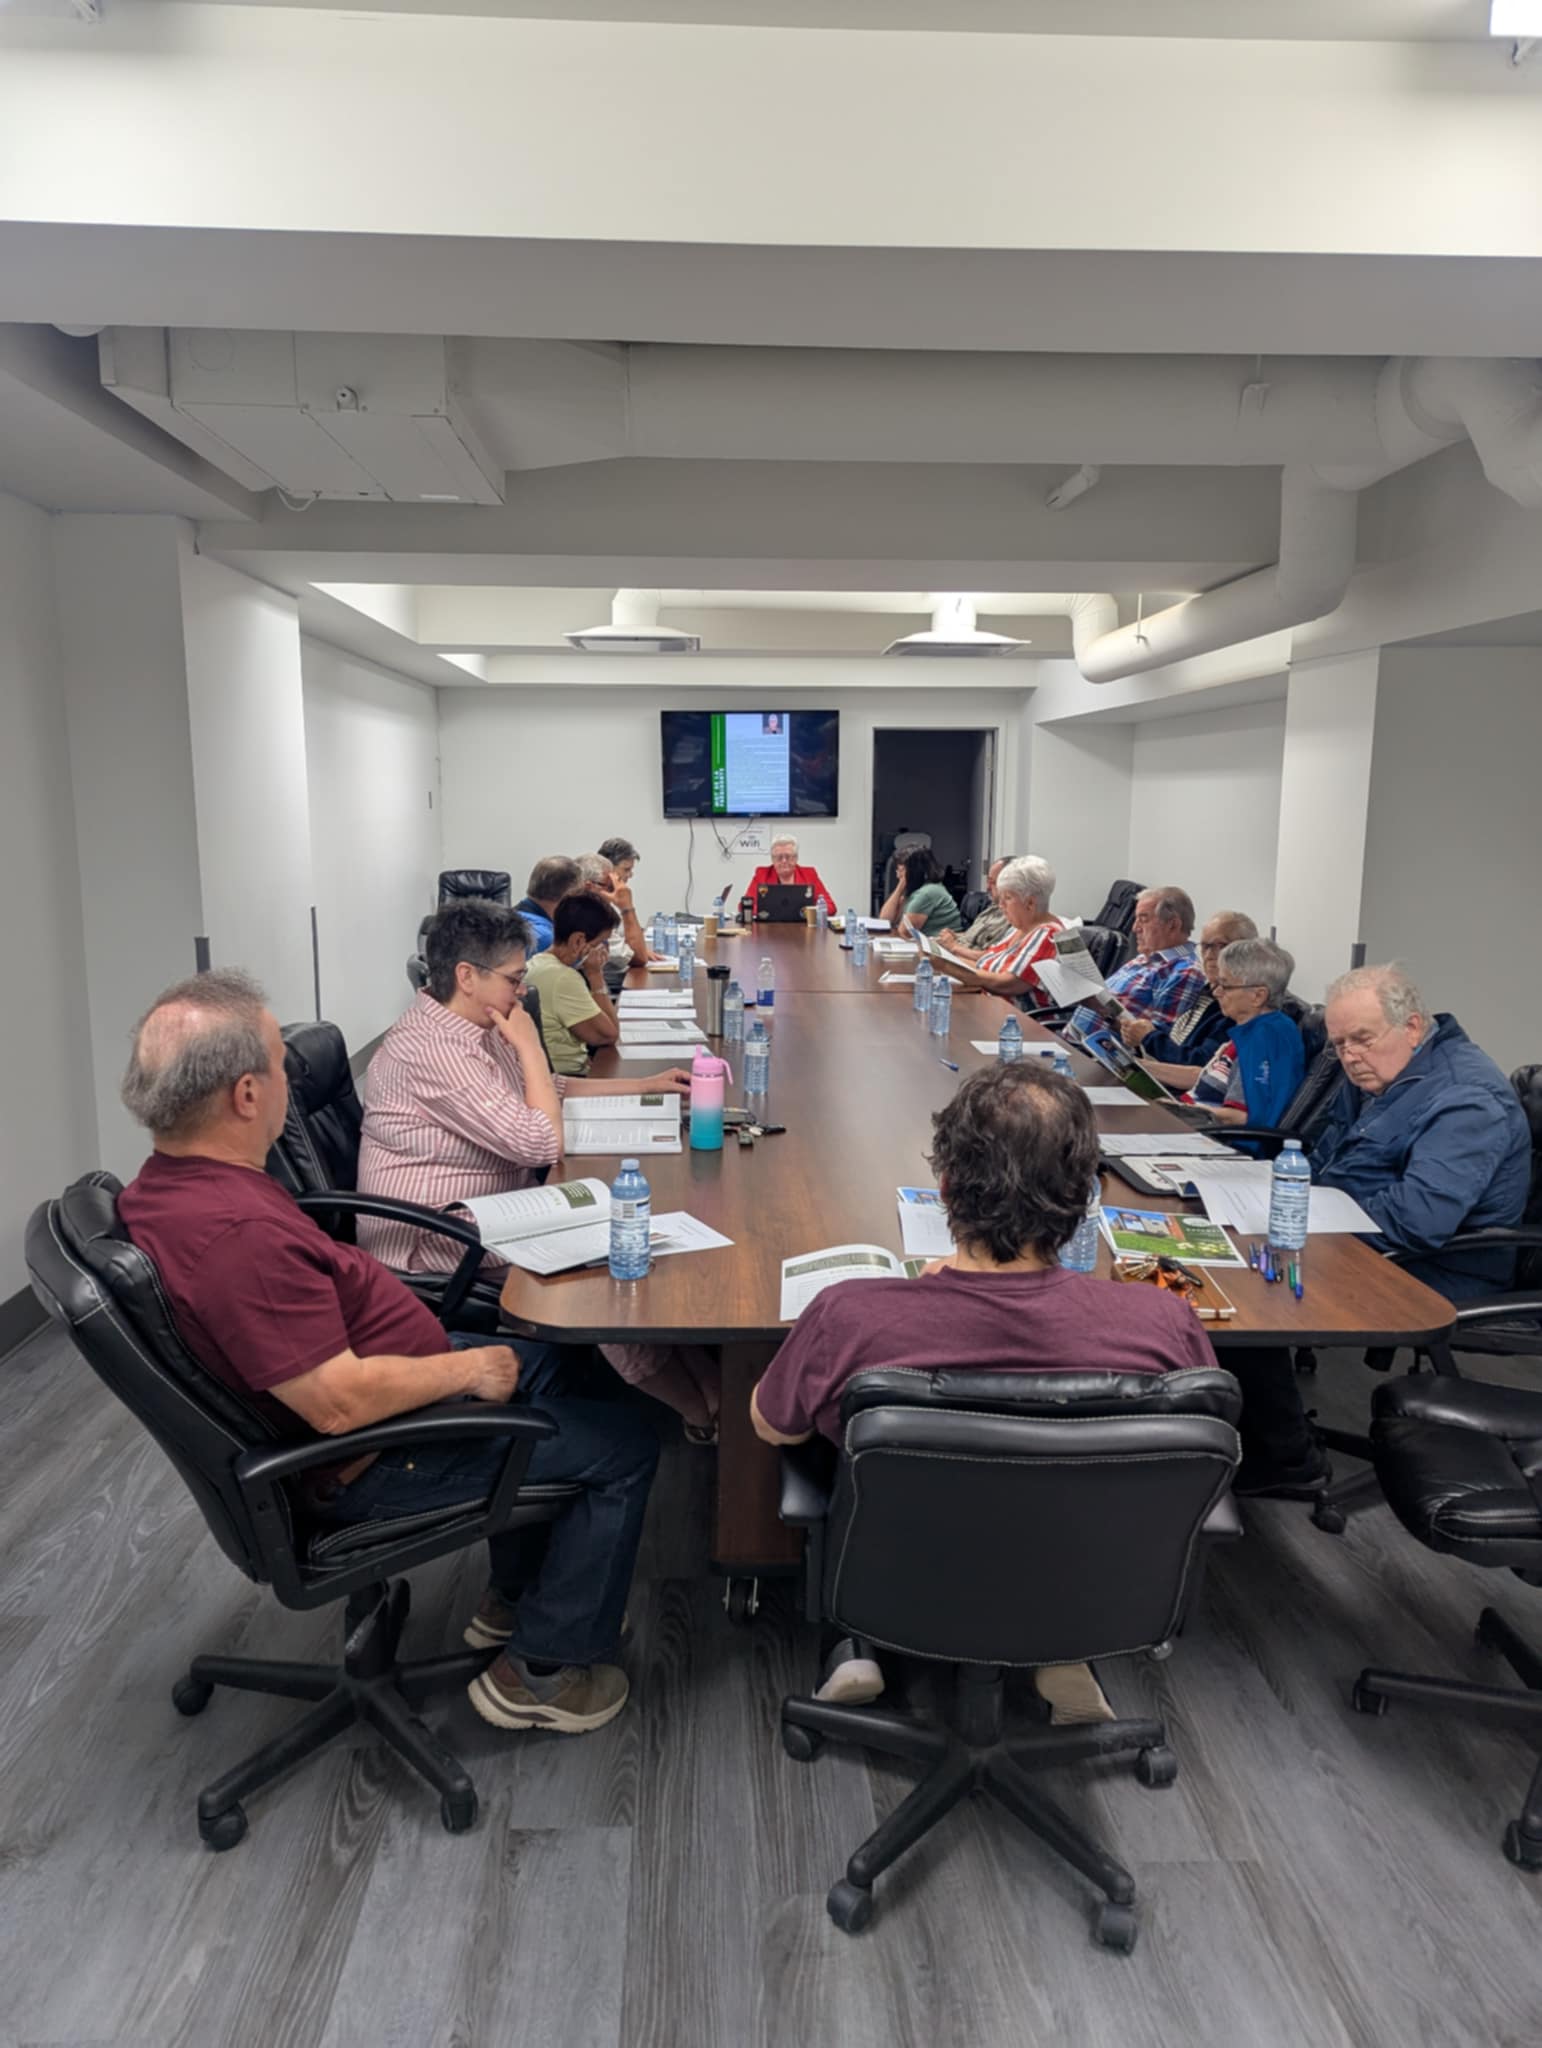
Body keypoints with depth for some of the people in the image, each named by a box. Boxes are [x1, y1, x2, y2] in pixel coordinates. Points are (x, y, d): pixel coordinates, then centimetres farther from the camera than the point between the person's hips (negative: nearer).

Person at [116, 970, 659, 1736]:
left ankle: (514, 1597, 35)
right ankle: (542, 1671, 14)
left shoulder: (168, 1184, -3)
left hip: (370, 1391, 10)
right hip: (374, 1459, -10)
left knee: (544, 1359, 25)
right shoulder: (239, 1233, -36)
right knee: (622, 1447, -2)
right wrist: (467, 1369, -18)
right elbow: (339, 1402, -33)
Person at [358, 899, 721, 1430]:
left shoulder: (478, 1027, 7)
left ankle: (707, 1380, -1)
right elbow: (542, 1143, -26)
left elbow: (552, 1088, 21)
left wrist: (646, 1085, 14)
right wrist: (529, 1045, -15)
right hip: (433, 1247, -9)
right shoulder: (432, 1048, -25)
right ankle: (709, 1412, 2)